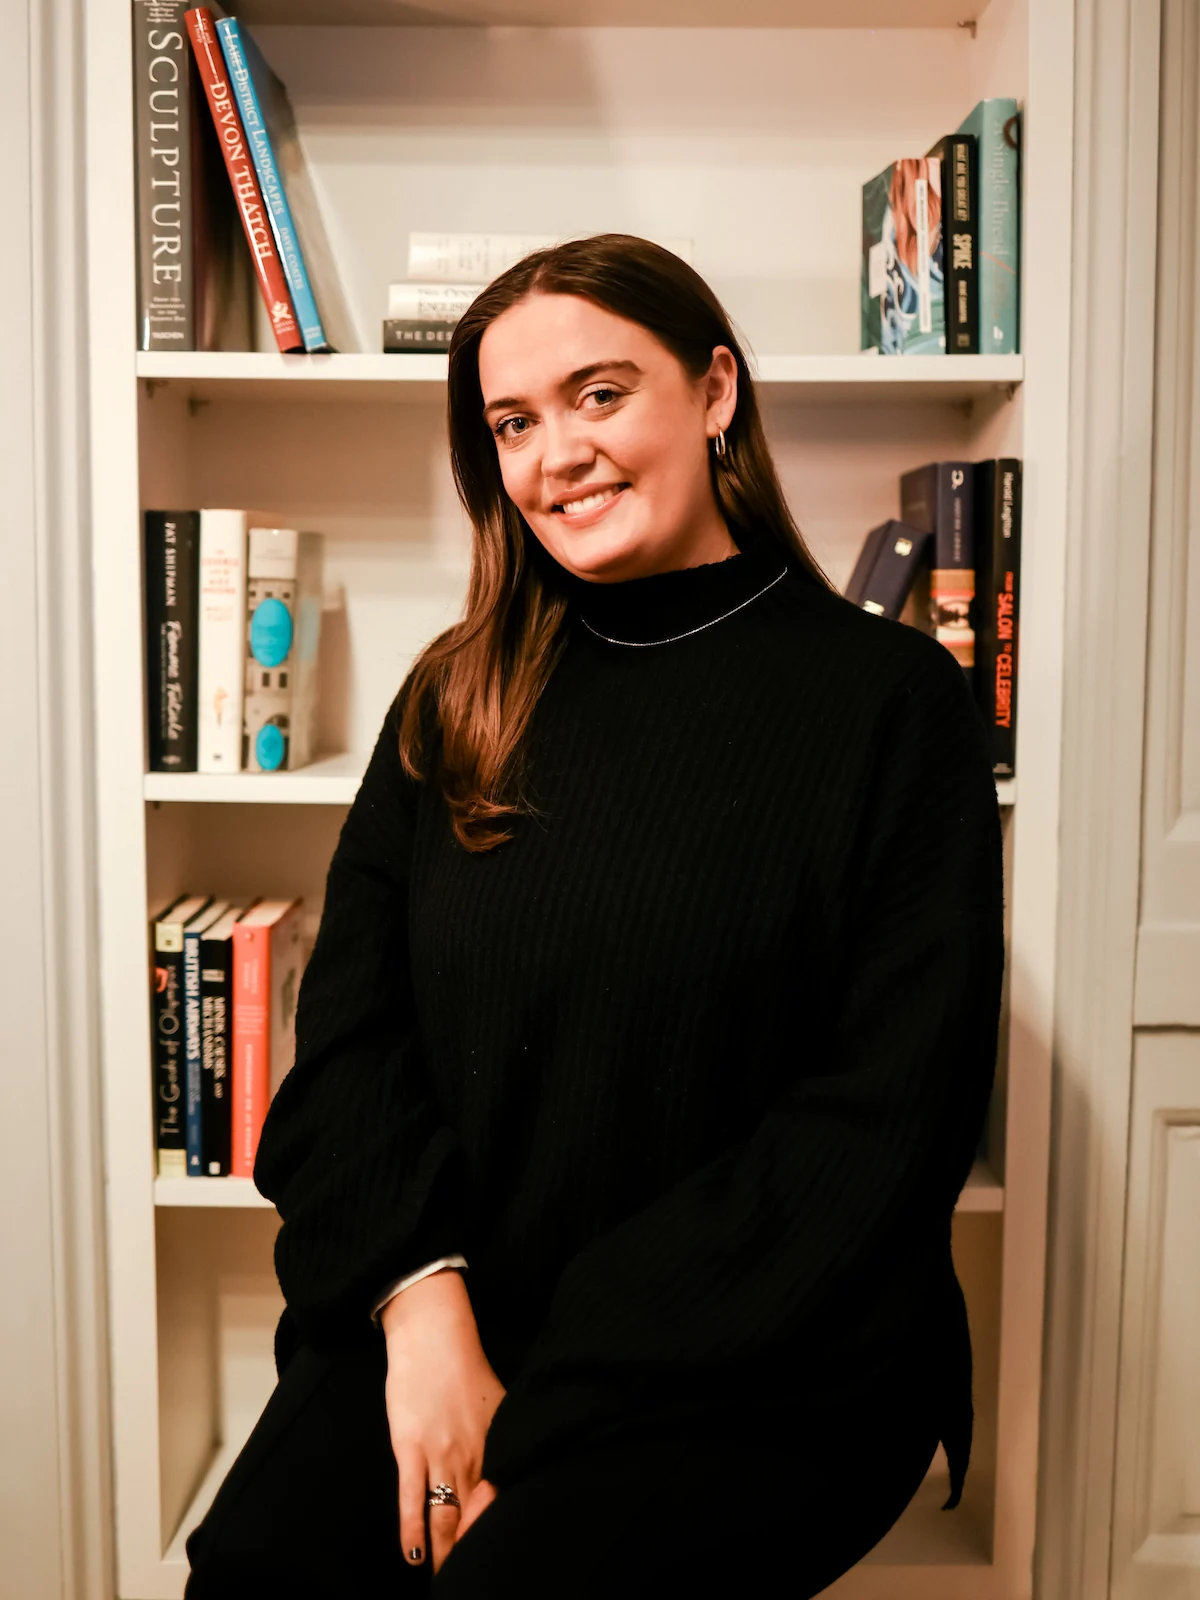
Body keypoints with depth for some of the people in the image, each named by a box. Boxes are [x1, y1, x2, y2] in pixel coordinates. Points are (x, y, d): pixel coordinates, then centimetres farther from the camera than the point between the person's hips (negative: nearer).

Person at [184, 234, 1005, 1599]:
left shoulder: (890, 699, -4)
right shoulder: (455, 703, 9)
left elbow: (889, 1120, -9)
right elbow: (349, 1028, 5)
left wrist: (558, 1390, -13)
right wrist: (423, 1300, -13)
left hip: (762, 1369, -2)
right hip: (436, 1320, 3)